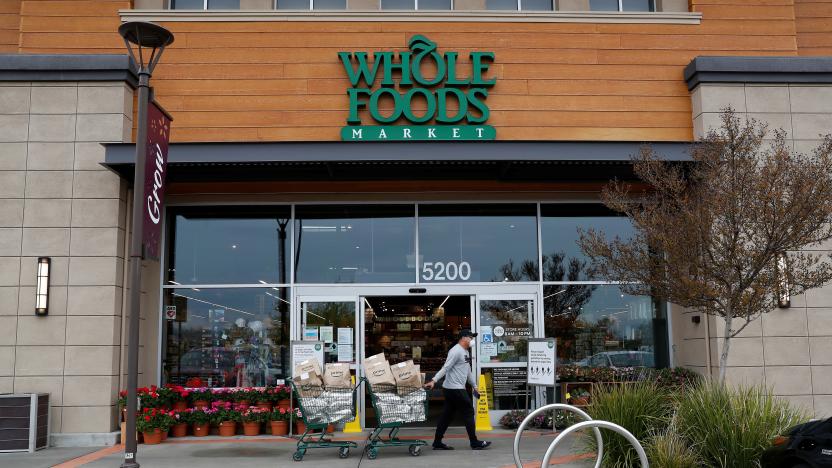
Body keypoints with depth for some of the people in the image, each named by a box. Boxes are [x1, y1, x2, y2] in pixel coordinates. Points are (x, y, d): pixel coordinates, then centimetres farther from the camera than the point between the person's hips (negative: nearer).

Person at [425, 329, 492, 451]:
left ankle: (437, 443, 12)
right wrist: (433, 380, -29)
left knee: (447, 415, 9)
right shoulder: (456, 351, -14)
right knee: (468, 412, -3)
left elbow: (469, 372, 26)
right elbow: (445, 368, -21)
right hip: (455, 389, -10)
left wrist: (475, 386, 27)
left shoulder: (465, 352, 18)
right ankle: (475, 443, 5)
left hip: (458, 389, 10)